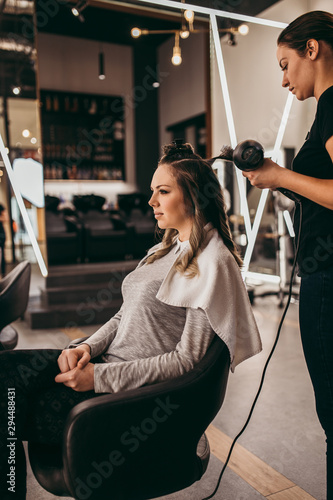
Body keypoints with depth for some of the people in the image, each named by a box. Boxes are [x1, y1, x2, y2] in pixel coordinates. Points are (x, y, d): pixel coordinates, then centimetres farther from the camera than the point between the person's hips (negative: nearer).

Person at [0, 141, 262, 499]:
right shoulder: (165, 250, 13)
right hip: (107, 364, 8)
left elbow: (188, 358, -17)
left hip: (140, 392, -8)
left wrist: (101, 376, -18)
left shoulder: (212, 263, -14)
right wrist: (87, 347, -3)